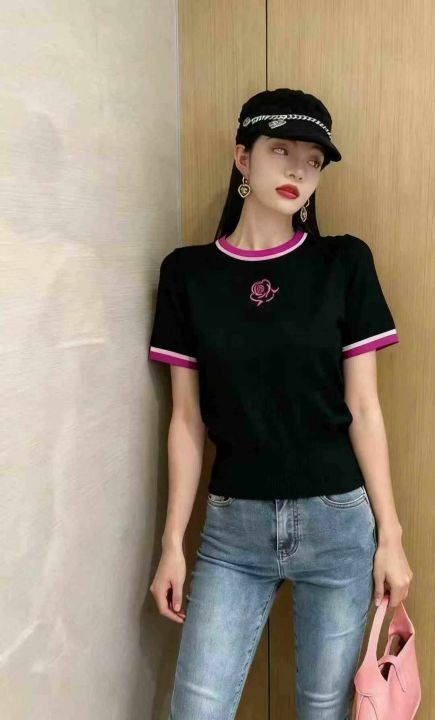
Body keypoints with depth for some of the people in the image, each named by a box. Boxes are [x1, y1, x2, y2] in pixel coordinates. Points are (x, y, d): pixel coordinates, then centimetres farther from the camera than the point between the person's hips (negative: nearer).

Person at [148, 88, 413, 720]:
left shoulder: (345, 264, -1)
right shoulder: (187, 273, 0)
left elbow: (363, 408, 0)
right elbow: (187, 419, 2)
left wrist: (390, 534, -1)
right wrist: (172, 541, 3)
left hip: (338, 523, 0)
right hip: (233, 526, 1)